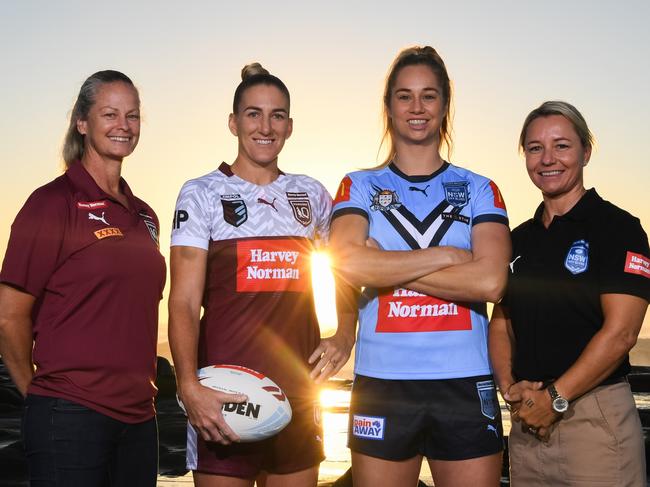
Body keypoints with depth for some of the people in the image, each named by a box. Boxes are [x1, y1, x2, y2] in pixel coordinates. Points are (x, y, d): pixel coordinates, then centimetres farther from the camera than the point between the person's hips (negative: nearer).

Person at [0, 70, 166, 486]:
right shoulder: (54, 202, -7)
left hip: (138, 419, 6)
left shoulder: (144, 216, 13)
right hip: (72, 417, -6)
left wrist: (140, 388, 13)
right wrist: (40, 393, 2)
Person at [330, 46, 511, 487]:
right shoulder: (360, 186, 8)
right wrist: (447, 256, -9)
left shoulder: (479, 190, 8)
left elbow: (489, 281, -9)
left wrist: (386, 267, -9)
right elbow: (348, 264, -12)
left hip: (466, 384, 1)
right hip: (382, 383, 0)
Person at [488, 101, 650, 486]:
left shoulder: (617, 227, -6)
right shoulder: (520, 239, 12)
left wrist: (555, 397, -15)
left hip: (596, 414, -5)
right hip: (528, 419, 6)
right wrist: (510, 387, -4)